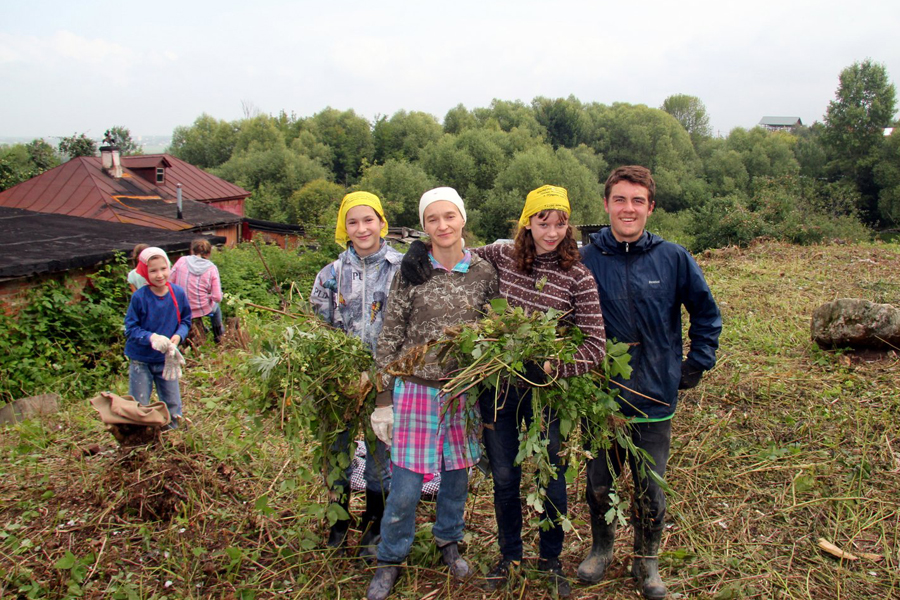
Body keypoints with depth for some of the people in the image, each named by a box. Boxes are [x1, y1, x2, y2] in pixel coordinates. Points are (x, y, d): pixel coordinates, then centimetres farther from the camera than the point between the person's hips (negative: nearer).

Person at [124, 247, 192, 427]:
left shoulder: (178, 293, -8)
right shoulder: (139, 297, -17)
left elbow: (185, 320, 3)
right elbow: (130, 328, -13)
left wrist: (178, 335, -18)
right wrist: (151, 338, -30)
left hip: (167, 359, 3)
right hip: (141, 360, -3)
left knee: (172, 406, 14)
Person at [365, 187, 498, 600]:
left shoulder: (484, 273, 1)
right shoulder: (411, 272, -5)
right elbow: (389, 338, -2)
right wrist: (384, 399, -3)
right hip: (416, 390, -2)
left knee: (456, 473, 15)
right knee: (405, 486, 0)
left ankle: (448, 542, 40)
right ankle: (390, 560, 23)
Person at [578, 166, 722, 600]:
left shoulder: (673, 258, -5)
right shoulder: (585, 260, -5)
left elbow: (707, 314, 8)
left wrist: (696, 364, 4)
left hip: (655, 398, 0)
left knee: (651, 491, 12)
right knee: (599, 485, 16)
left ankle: (647, 561, 35)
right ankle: (601, 549, 41)